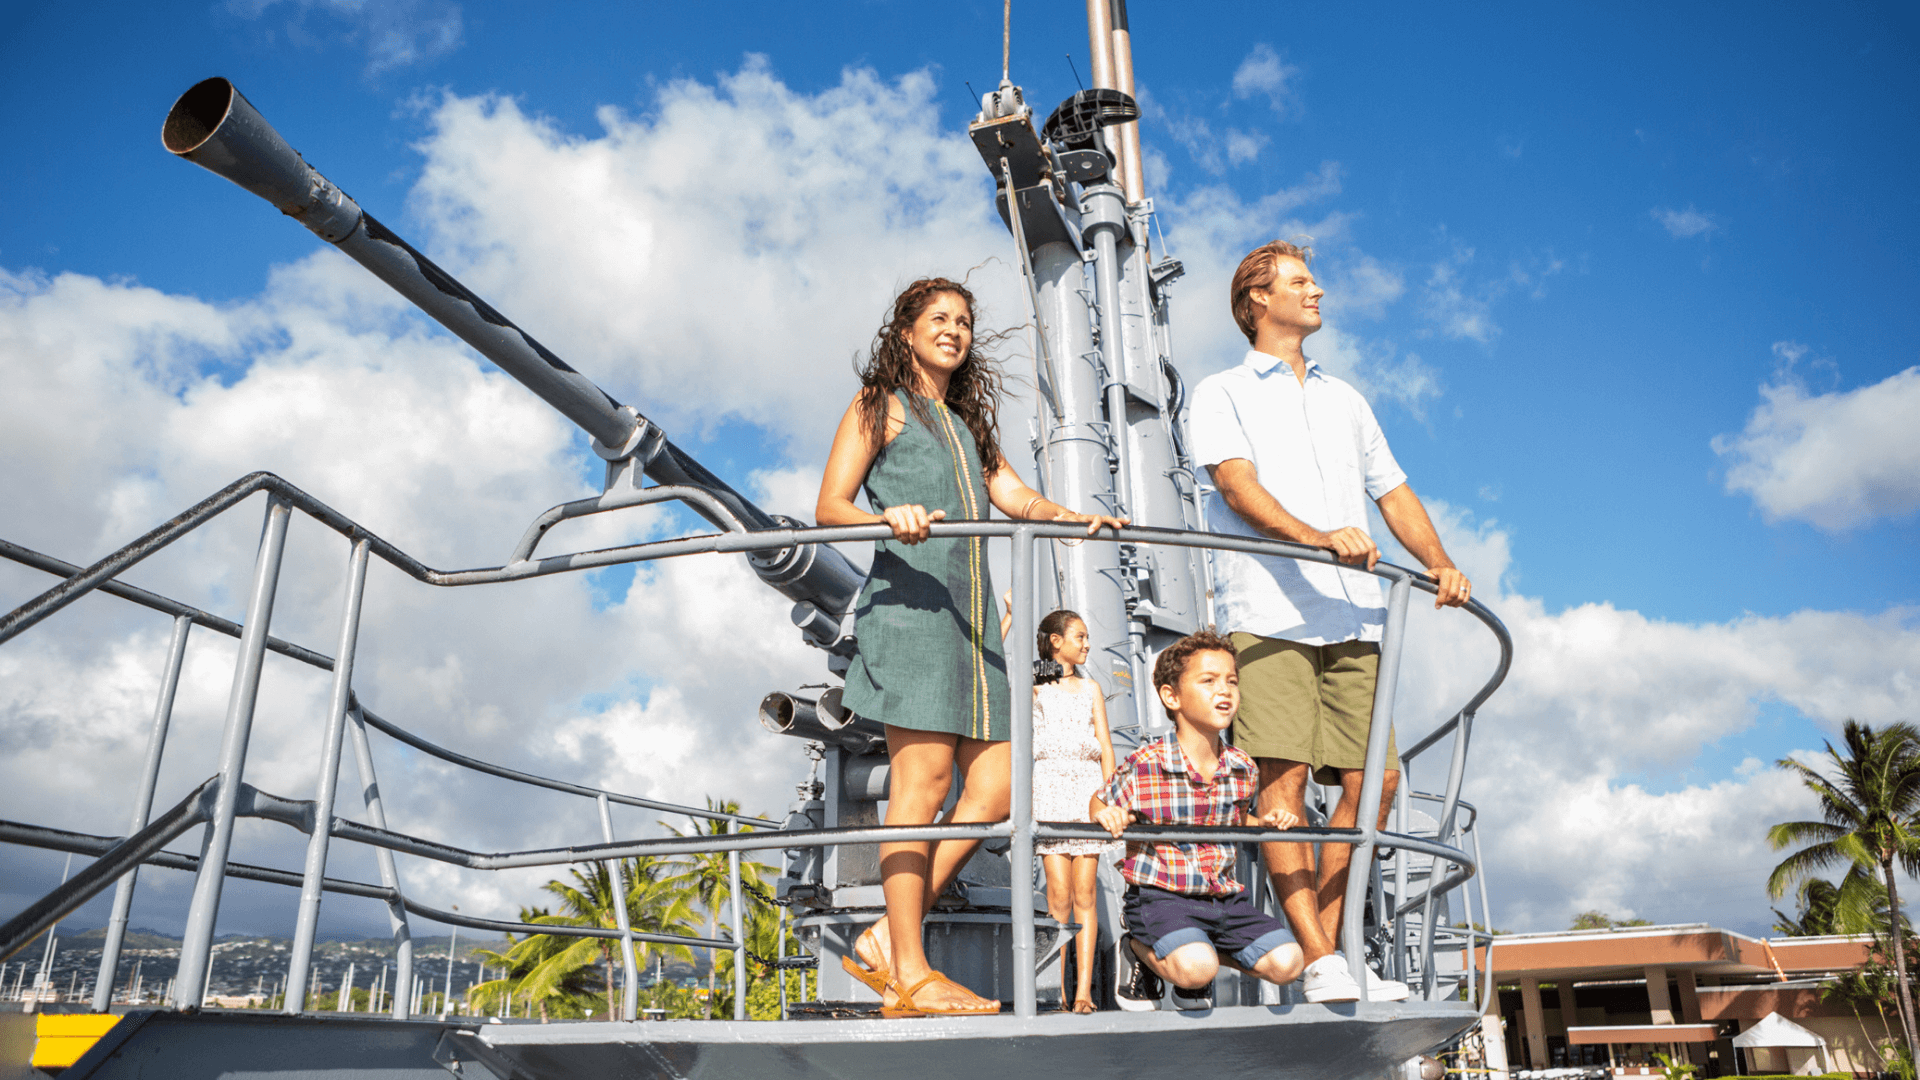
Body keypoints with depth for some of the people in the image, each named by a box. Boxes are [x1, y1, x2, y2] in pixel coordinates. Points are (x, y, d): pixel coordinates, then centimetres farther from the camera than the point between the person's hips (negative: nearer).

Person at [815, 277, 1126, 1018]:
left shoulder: (969, 423, 29)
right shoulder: (879, 405, 9)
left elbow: (1014, 496, 13)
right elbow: (829, 506, -2)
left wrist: (1075, 518, -7)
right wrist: (888, 517, -23)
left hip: (973, 615, 7)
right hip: (910, 601, -7)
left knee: (995, 789, 0)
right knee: (922, 782, -11)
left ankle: (885, 942, 8)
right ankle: (910, 975, -4)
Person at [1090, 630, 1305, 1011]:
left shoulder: (1243, 769, 3)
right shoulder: (1145, 765, -14)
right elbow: (1099, 802, 2)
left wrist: (1263, 821, 3)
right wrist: (1107, 814, -20)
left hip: (1225, 896, 6)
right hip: (1160, 896, -5)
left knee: (1287, 963, -7)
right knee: (1196, 968, -29)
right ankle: (1139, 950, 5)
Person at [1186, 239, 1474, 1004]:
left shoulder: (1344, 398, 29)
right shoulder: (1221, 394, 11)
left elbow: (1392, 491, 23)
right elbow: (1237, 483, -7)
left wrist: (1440, 563, 4)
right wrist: (1319, 537, -24)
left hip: (1351, 616, 6)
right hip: (1267, 612, -5)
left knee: (1375, 777, 0)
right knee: (1282, 777, -12)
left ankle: (1320, 943, 12)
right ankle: (1321, 964, -8)